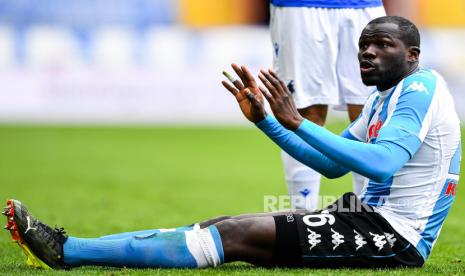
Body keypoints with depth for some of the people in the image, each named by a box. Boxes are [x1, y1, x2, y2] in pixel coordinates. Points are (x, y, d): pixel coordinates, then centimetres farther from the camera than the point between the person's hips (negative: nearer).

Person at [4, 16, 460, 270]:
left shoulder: (420, 87, -12)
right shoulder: (381, 100, 20)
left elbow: (383, 163, -28)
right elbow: (332, 165, 22)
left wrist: (297, 122, -29)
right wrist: (265, 119, 12)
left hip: (395, 236, -9)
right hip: (373, 216, 9)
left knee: (235, 234, -16)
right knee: (225, 227, 0)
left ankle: (66, 251, -17)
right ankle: (67, 248, -5)